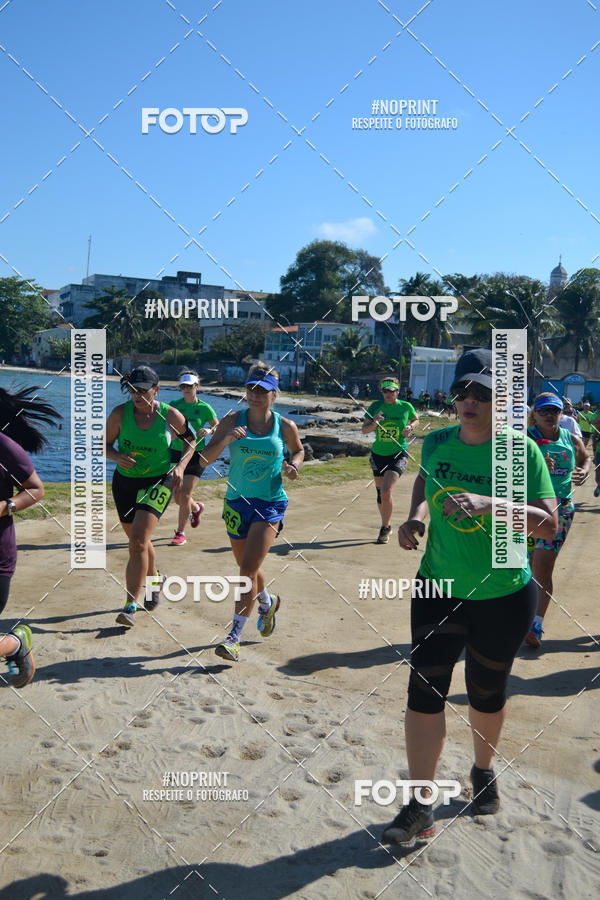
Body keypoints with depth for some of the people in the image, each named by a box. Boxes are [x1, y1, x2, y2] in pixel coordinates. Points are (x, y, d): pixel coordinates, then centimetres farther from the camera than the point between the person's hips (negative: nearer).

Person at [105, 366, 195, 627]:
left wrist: (180, 466, -8)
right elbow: (105, 445, 1)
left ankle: (131, 606, -13)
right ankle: (155, 577, 48)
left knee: (138, 541, -18)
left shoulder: (171, 416, -10)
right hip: (124, 481, 4)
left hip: (158, 481, -3)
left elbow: (190, 440, 6)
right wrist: (118, 456, -21)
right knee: (138, 540, 18)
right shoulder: (120, 413, -8)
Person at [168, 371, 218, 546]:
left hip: (196, 454, -4)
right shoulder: (174, 405, 4)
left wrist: (209, 430, -15)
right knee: (177, 496, 8)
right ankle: (196, 508, 42)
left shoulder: (204, 408, -4)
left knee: (184, 494, -12)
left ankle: (180, 533, 3)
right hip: (176, 453, 4)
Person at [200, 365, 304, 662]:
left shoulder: (286, 426, -4)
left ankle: (234, 637, -5)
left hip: (270, 504, -3)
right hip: (237, 502, 3)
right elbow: (205, 458, -8)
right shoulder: (232, 421, -5)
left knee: (249, 568, -13)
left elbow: (298, 450, 17)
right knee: (247, 568, 18)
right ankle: (267, 603, 49)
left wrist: (293, 467, -4)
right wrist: (224, 440, -26)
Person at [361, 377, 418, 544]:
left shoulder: (406, 407, -4)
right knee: (380, 493, 13)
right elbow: (364, 430, -4)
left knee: (386, 491, -19)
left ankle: (385, 527, -1)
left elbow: (415, 420, 17)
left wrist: (410, 427, -5)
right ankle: (386, 524, 35)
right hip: (378, 454, 3)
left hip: (398, 454, -3)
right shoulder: (376, 406, -3)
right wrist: (375, 423, -24)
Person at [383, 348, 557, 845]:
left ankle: (484, 771, 45)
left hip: (504, 597, -2)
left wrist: (491, 504, -34)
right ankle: (420, 808, 10)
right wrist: (416, 516, 0)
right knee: (425, 691, -3)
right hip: (439, 589, 2)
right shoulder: (437, 443, -4)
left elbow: (550, 523, -20)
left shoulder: (522, 450, -15)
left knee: (487, 692, 17)